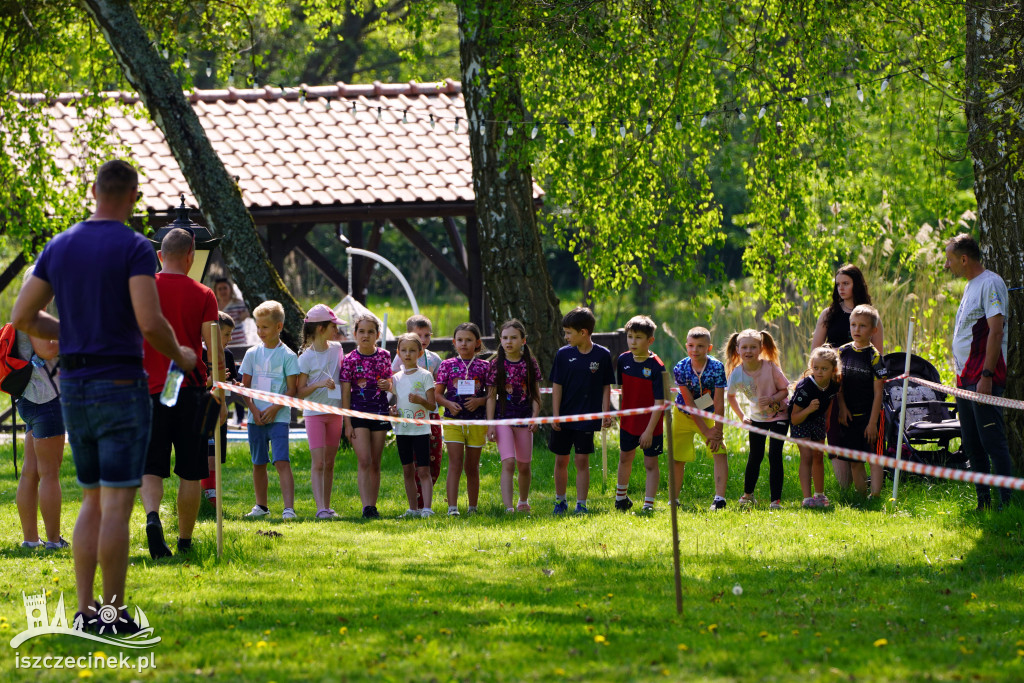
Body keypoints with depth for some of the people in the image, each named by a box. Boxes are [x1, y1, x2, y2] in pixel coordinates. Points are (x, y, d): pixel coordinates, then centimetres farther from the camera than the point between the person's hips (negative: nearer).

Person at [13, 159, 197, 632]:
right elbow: (150, 323, -21)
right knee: (117, 503, -3)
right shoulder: (134, 248, -11)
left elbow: (22, 317, 10)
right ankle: (113, 615, -3)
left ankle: (85, 610, 8)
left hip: (73, 388, 6)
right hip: (121, 386, -6)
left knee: (93, 501, 15)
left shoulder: (59, 247, 8)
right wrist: (179, 355, -1)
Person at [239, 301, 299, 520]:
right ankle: (261, 506, 25)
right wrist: (254, 409, -6)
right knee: (258, 463, 12)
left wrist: (274, 408, -15)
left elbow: (292, 389, -4)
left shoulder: (287, 355, -2)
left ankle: (289, 508, -20)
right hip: (256, 417, 4)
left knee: (282, 461, -14)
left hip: (278, 417, -4)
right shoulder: (252, 354, 8)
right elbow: (245, 387, 8)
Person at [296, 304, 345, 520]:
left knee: (329, 463, 8)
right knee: (317, 462, -12)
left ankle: (327, 506, 13)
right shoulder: (306, 357, -9)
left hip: (335, 412, 5)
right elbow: (299, 392, -8)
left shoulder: (337, 348, 7)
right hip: (314, 413, -5)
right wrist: (319, 384, -23)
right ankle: (320, 508, -19)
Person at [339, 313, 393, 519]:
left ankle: (373, 505, 12)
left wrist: (388, 384, -7)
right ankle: (366, 506, -19)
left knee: (375, 463, 6)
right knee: (364, 461, -13)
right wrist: (347, 423, -8)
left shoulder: (384, 356, 6)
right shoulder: (350, 360, -3)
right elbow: (345, 393, -3)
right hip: (358, 413, -3)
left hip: (380, 412, 3)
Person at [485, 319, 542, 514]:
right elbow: (491, 396, -1)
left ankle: (524, 501, 35)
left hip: (524, 418, 2)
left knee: (524, 466, 12)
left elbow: (536, 394, 6)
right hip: (503, 417, -2)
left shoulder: (531, 364, 2)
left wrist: (535, 417, -7)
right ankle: (508, 507, -22)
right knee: (508, 462, -16)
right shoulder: (496, 365, -2)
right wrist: (490, 423, -6)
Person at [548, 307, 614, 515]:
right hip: (564, 418, 2)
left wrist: (606, 414, -3)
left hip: (586, 419, -2)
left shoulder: (602, 355, -4)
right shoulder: (563, 354, -1)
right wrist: (555, 416, -4)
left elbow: (606, 387, 3)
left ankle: (581, 504, 5)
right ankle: (560, 501, 23)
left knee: (582, 460, -1)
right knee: (561, 460, 8)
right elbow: (557, 386, 0)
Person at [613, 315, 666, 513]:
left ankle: (648, 504, 7)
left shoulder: (656, 367, -21)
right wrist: (620, 413, 11)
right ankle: (621, 497, 39)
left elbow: (659, 402, -20)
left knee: (651, 463, 0)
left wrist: (649, 430, -22)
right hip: (628, 422, 6)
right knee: (625, 457, 20)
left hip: (650, 424, -6)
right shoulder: (623, 360, -5)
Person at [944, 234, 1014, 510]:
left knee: (993, 441, -10)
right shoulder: (970, 286, 18)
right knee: (972, 445, 11)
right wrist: (962, 376, 17)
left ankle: (1008, 503, -9)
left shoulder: (990, 283, -11)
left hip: (984, 379, -10)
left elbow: (996, 332, -19)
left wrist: (987, 375, -23)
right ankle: (983, 502, 17)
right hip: (966, 378, 10)